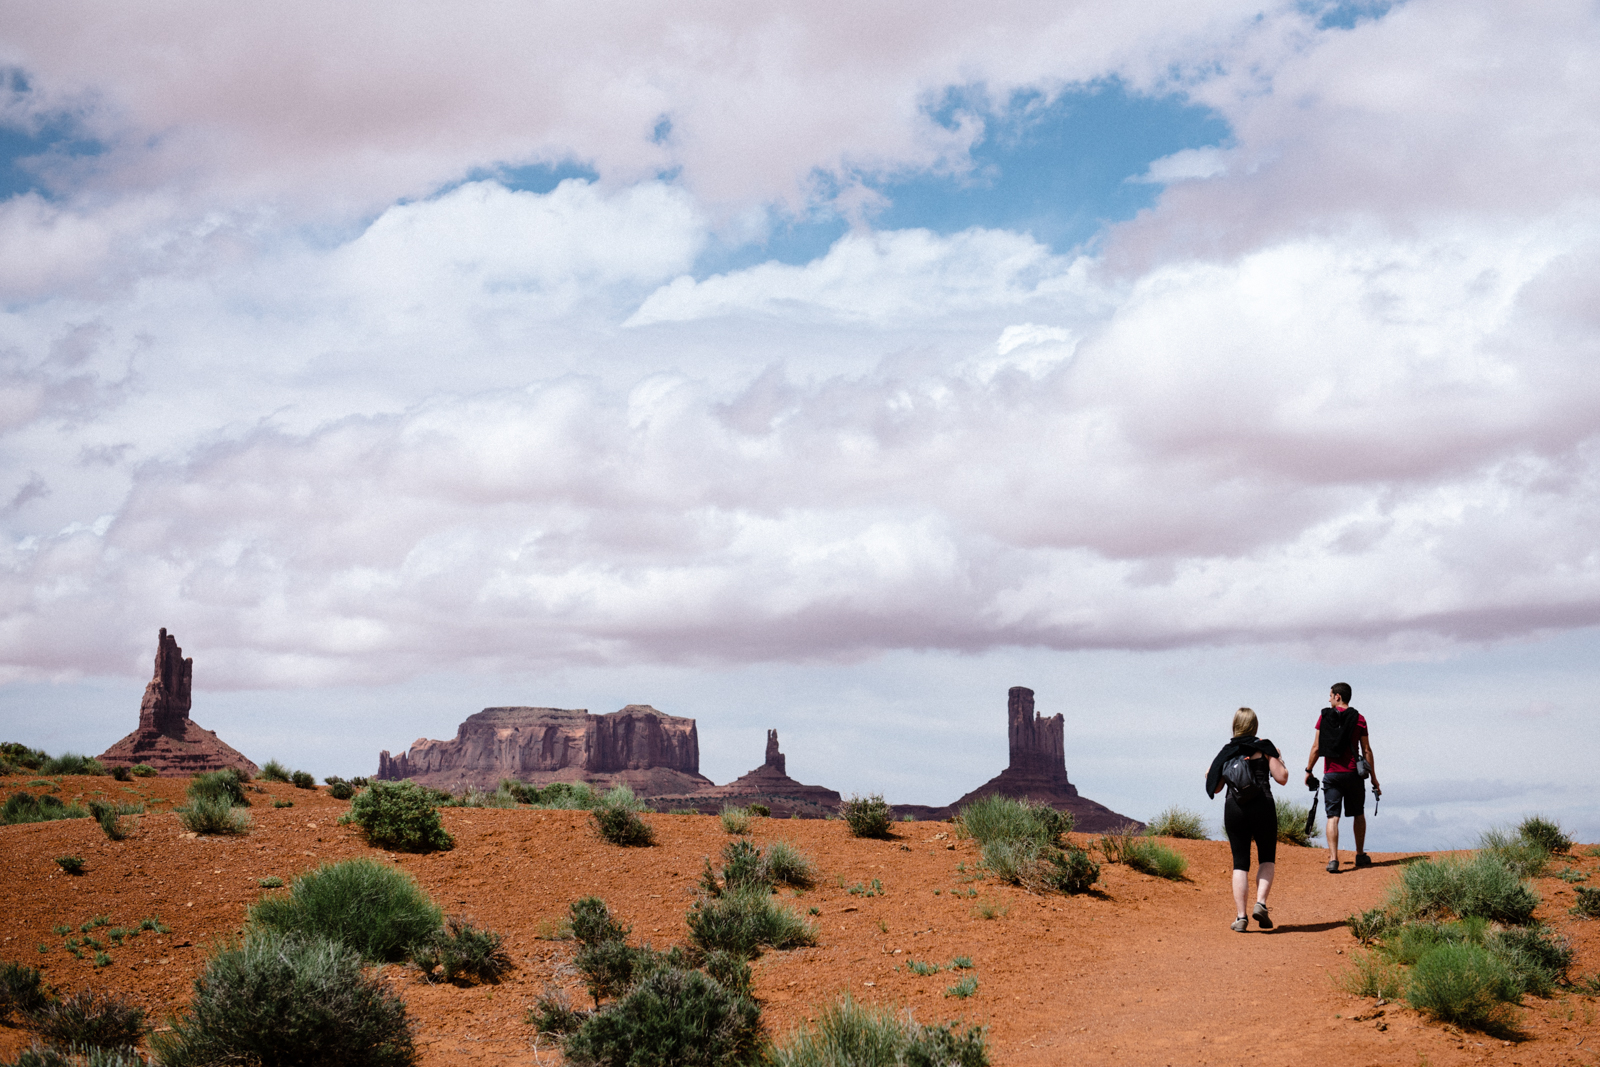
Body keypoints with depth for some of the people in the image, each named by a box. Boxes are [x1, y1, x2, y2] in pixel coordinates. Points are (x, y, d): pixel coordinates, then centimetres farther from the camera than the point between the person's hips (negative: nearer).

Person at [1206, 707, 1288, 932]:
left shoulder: (1226, 751, 9)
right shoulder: (1264, 747, 1)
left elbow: (1215, 788, 11)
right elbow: (1282, 778, -3)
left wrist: (1209, 775, 30)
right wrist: (1279, 760, 15)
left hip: (1234, 809, 2)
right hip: (1262, 806, -2)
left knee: (1240, 863, 7)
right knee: (1267, 859, 15)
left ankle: (1240, 916, -2)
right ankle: (1261, 903, -6)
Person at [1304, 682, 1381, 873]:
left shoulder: (1324, 717, 0)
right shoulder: (1358, 719, 0)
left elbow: (1316, 747, -1)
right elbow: (1366, 750, 0)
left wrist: (1308, 771, 11)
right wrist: (1373, 778, 6)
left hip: (1331, 774, 0)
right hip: (1353, 773, 1)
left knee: (1333, 816, -2)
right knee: (1358, 814, 18)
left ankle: (1333, 859, -14)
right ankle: (1360, 855, 25)